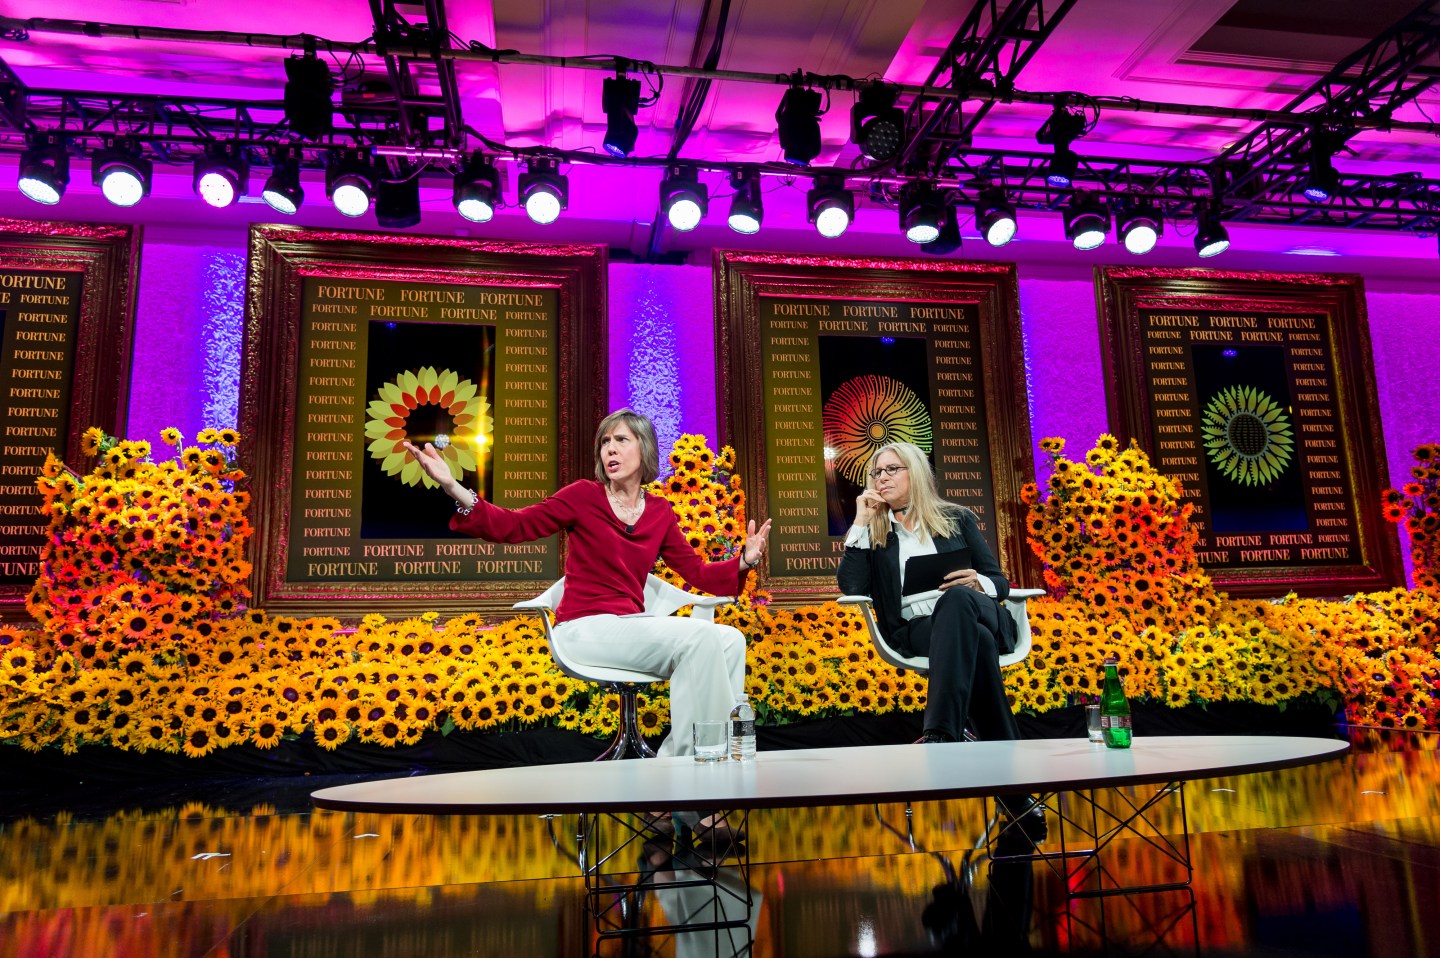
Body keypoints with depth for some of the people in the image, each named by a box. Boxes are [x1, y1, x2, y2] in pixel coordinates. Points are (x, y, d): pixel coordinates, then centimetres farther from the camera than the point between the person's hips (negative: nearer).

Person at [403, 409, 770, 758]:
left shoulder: (660, 512, 10)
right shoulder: (584, 495, -2)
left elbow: (698, 574, 10)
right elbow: (513, 526, -8)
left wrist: (745, 561, -6)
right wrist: (454, 488, -22)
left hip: (629, 627, 5)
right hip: (583, 629, -5)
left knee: (730, 639, -14)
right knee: (699, 637, -26)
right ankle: (687, 751, -12)